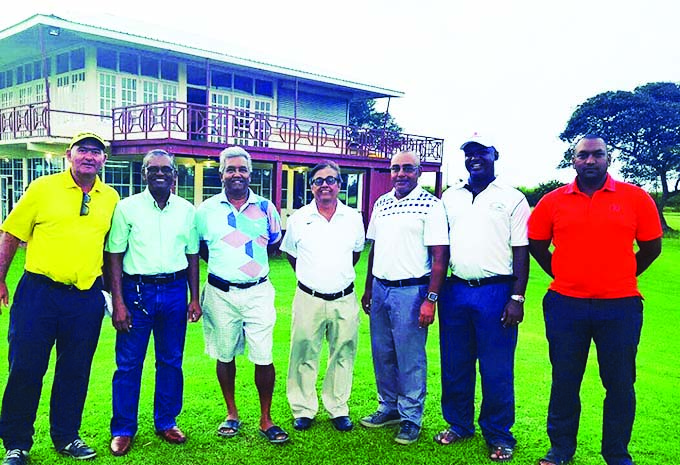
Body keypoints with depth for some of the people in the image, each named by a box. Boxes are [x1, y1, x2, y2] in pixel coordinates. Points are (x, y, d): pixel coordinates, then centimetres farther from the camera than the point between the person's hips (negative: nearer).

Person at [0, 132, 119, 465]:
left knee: (76, 371, 11)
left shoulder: (111, 198, 7)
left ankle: (66, 437, 28)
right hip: (39, 291, -2)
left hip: (87, 297, 3)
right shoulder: (43, 188, -1)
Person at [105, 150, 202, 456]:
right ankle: (123, 430, 18)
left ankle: (166, 422, 27)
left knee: (171, 361, 11)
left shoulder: (187, 210, 5)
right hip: (137, 290, -2)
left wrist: (194, 298, 7)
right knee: (128, 363, 3)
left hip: (175, 291, 3)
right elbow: (115, 256, -3)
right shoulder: (127, 207, -3)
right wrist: (118, 303, -9)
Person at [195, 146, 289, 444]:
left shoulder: (266, 207, 3)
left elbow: (275, 242, 17)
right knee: (224, 355, 10)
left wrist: (252, 263, 11)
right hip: (220, 294, 1)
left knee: (264, 358, -2)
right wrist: (222, 265, 10)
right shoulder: (206, 209, 3)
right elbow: (198, 247, 16)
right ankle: (232, 414, 28)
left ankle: (265, 419, 13)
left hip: (257, 293, 0)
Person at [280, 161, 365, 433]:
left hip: (344, 300, 1)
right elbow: (290, 253, 14)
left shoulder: (353, 218, 3)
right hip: (309, 299, -1)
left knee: (342, 355, 9)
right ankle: (303, 409, 21)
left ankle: (338, 408, 25)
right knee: (304, 355, 5)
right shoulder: (298, 219, 0)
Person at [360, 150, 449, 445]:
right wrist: (368, 288, 17)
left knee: (410, 358, 2)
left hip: (410, 291, -6)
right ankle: (389, 407, 30)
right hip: (380, 288, 6)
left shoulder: (431, 205, -9)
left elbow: (440, 256, -12)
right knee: (382, 354, 14)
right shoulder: (381, 203, 11)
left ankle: (411, 417, 17)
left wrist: (431, 299, -18)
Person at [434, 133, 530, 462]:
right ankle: (458, 424, 27)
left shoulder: (512, 198, 1)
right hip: (455, 290, 4)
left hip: (496, 291, -4)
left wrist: (517, 298, -10)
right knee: (454, 364, 11)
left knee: (497, 370, 2)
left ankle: (498, 435, 17)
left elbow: (521, 252, -3)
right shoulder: (450, 197, 12)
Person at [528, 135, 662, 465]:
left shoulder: (636, 198, -1)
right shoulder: (553, 201, 2)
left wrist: (621, 278, 9)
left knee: (620, 383, 8)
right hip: (565, 305, 1)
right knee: (564, 381, 11)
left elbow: (651, 247, 8)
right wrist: (562, 275, 10)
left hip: (620, 307, -1)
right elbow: (536, 245, 13)